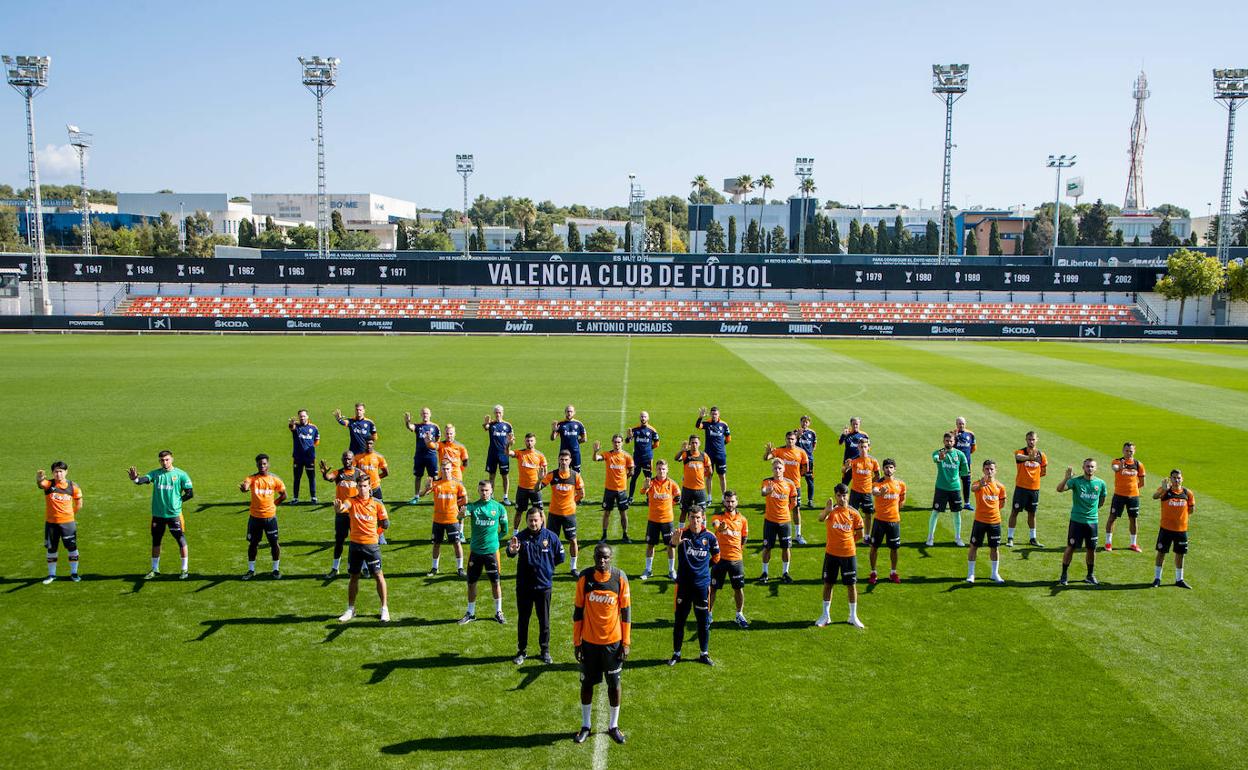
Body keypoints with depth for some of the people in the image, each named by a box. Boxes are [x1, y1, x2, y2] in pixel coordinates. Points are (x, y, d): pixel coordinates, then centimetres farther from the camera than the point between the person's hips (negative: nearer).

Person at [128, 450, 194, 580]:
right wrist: (135, 479, -38)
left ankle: (185, 569, 13)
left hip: (174, 514, -3)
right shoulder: (155, 473, 2)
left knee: (181, 541, 1)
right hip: (157, 514, 3)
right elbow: (144, 479, -18)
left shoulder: (180, 474, -4)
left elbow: (190, 493, -2)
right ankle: (155, 569, 28)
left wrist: (177, 501, -4)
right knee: (155, 541, 13)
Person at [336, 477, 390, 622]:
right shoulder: (351, 501, -2)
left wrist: (377, 532, -6)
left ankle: (384, 608, 10)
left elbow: (385, 523, 7)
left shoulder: (376, 504, -1)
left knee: (378, 575, -1)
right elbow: (341, 508, -26)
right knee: (354, 577, 12)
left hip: (371, 544, -1)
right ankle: (350, 609, 26)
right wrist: (338, 507, -47)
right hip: (355, 545, 2)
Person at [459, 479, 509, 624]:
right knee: (471, 582, 8)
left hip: (492, 551, -1)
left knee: (495, 582, 6)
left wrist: (495, 539, 2)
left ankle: (498, 612, 21)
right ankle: (470, 613, 23)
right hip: (475, 551, 1)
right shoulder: (473, 506, -4)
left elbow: (504, 529, 9)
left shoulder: (499, 507, -2)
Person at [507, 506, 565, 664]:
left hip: (544, 585, 0)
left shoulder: (551, 537, -6)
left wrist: (545, 566, 6)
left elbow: (560, 558, 7)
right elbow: (510, 553, -30)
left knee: (544, 621, 11)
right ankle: (522, 651, 26)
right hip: (523, 585, 0)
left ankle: (545, 650, 26)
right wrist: (512, 550, -52)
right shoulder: (520, 537, -10)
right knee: (523, 620, 12)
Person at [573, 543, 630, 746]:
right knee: (587, 683, 11)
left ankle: (613, 726, 27)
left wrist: (626, 642, -3)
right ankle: (585, 726, 28)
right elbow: (578, 611, -1)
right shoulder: (585, 577, -8)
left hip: (613, 641, 0)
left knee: (614, 683, 10)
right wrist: (576, 641, -1)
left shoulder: (620, 577, -9)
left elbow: (626, 610, -3)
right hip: (589, 641, 1)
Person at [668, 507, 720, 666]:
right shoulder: (682, 534, -10)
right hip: (683, 583, -1)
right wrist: (675, 540, -58)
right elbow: (674, 543, -35)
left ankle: (704, 654, 25)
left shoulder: (710, 537, -4)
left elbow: (716, 557, 14)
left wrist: (703, 566, 7)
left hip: (702, 583, 1)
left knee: (703, 621, 10)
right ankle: (676, 654, 21)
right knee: (679, 620, 8)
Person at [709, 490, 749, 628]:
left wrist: (739, 550, 11)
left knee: (739, 588, 8)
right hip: (720, 558, -2)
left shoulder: (742, 519, 5)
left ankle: (740, 615, 26)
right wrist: (720, 527, -53)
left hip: (736, 559, 2)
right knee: (713, 588, 4)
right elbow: (715, 524, -31)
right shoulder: (718, 517, -5)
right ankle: (708, 614, 18)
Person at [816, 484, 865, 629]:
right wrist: (828, 509, -50)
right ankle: (826, 615, 21)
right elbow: (821, 518, -32)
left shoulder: (853, 513, -2)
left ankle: (853, 617, 20)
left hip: (849, 553, 1)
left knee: (851, 584, 6)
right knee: (827, 584, 7)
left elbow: (860, 534, 9)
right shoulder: (831, 511, -7)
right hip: (831, 553, 0)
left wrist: (848, 541, 3)